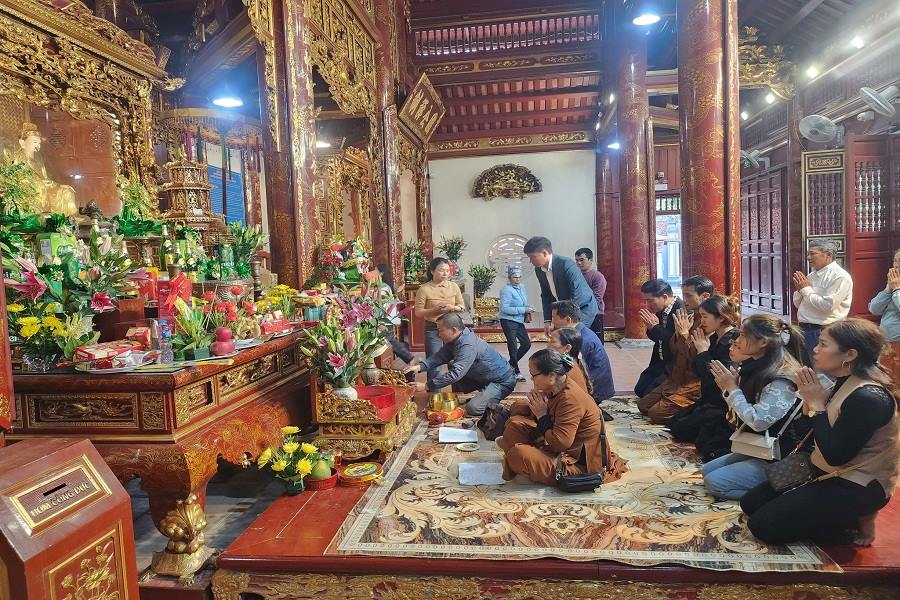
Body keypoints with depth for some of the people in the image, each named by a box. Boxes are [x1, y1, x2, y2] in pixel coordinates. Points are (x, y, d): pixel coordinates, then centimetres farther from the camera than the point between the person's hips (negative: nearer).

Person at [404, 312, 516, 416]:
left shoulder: (468, 345, -31)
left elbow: (455, 374, -36)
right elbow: (440, 356, -4)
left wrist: (426, 386, -35)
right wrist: (420, 366, -21)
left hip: (502, 381, -9)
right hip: (484, 377, 9)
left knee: (473, 408, -22)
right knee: (452, 366, 3)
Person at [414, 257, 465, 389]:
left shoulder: (454, 286, 3)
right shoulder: (424, 289, -8)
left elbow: (462, 307, 8)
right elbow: (418, 312, -8)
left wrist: (453, 307, -13)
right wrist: (435, 310, -21)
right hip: (433, 329, -3)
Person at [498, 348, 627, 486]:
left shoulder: (570, 399, -29)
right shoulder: (556, 390, 0)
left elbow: (560, 443, -33)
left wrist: (542, 415, -21)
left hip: (578, 465, -10)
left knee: (518, 453, -25)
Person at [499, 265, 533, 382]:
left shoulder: (522, 287, 10)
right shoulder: (506, 290, -16)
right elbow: (504, 308, -23)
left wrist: (529, 308, 1)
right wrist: (523, 310, -22)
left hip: (519, 321, 8)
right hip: (508, 321, -8)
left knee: (526, 344, 9)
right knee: (513, 346, -3)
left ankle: (511, 364, 25)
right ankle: (516, 372, 8)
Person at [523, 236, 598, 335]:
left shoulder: (567, 264, -26)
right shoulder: (539, 270, -3)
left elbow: (576, 295, -26)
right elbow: (546, 296, 7)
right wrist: (547, 320, -1)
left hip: (583, 307, -7)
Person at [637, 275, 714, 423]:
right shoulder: (690, 316, 8)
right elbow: (673, 349, 9)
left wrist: (685, 333, -21)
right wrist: (678, 332, -9)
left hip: (694, 382, -9)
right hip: (677, 378, 9)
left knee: (656, 413, -13)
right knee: (643, 405, 12)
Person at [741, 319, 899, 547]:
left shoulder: (868, 398, -26)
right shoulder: (847, 382, 4)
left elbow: (835, 456, -26)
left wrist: (817, 404, -19)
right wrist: (811, 403, -11)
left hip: (856, 488, -9)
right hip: (831, 474, 9)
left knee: (763, 526, -12)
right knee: (751, 503, 8)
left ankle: (852, 525, 2)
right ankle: (844, 517, 11)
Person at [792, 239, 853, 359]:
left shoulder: (840, 276, -11)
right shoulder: (812, 275, 13)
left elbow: (827, 305, -22)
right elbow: (798, 304, 17)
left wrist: (806, 290, -12)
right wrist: (800, 290, -2)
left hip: (824, 332, -8)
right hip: (804, 329, 8)